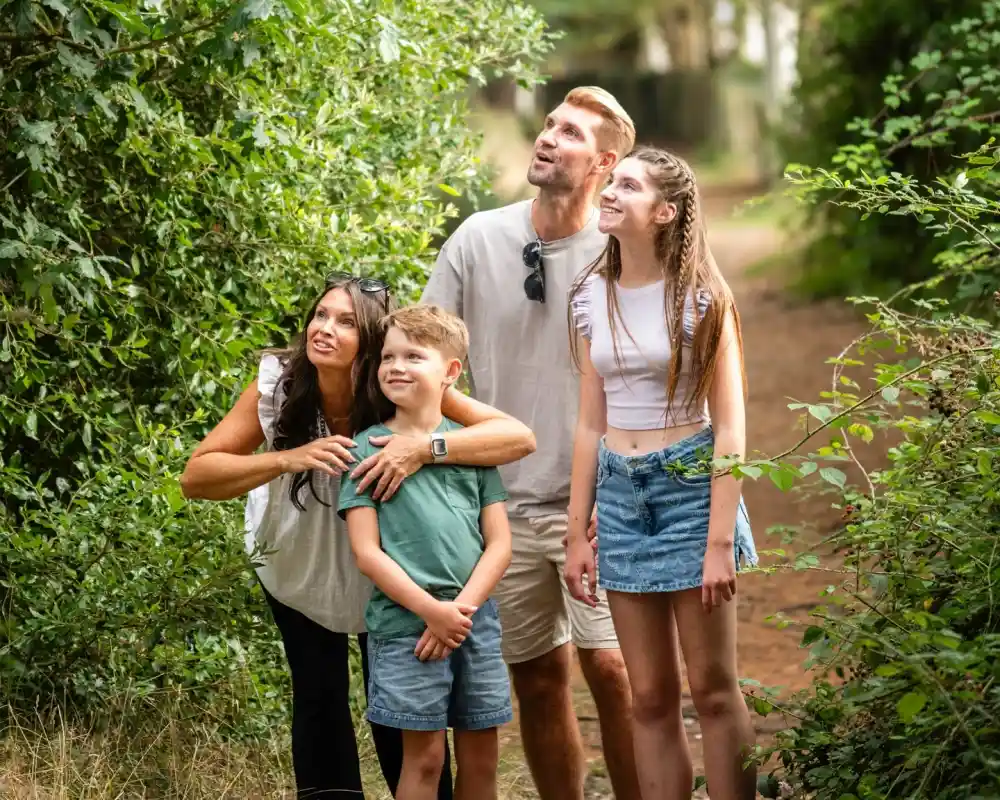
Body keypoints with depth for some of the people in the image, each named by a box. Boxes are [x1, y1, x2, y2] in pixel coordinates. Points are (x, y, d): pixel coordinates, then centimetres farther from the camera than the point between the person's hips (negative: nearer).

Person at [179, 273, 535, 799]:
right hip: (297, 571, 1)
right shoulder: (278, 386, -26)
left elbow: (518, 436, -35)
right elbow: (196, 477, -26)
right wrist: (290, 459, -41)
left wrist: (426, 447, -49)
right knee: (319, 700, 3)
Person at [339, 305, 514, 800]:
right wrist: (432, 611, -14)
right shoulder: (367, 448, -1)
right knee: (424, 756, 0)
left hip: (475, 620, 3)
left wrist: (462, 609, -9)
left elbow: (499, 543, 5)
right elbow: (366, 553, -6)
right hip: (405, 624, -3)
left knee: (481, 756, 9)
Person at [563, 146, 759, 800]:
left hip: (690, 483, -4)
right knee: (651, 698, 7)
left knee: (714, 690, 0)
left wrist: (720, 541, -15)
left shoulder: (700, 297, -7)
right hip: (620, 494, 4)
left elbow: (730, 427, -9)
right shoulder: (593, 297, 6)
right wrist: (578, 533, 9)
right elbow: (591, 424, 11)